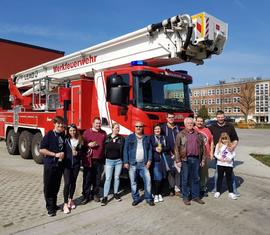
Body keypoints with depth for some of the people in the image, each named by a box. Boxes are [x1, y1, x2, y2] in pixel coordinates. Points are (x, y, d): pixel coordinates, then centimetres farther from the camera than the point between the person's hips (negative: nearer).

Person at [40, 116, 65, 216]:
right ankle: (50, 207, 14)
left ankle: (54, 204, 27)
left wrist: (63, 153, 1)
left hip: (59, 164, 5)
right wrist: (55, 154, -17)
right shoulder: (49, 135, -9)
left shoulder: (63, 135, 6)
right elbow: (41, 150, -12)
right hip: (50, 164, -5)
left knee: (56, 186, 13)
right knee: (48, 186, 3)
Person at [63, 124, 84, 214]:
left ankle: (70, 199, 31)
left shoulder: (80, 140, 4)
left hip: (76, 164, 3)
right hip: (67, 164, -3)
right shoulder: (65, 139, -3)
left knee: (73, 182, 12)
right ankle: (65, 204, 0)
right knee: (67, 183, -7)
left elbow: (82, 151, 8)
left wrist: (77, 153, -9)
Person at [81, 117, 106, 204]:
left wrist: (105, 158, 9)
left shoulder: (103, 133, 10)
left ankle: (96, 194, 24)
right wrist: (88, 145, -16)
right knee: (87, 179, 0)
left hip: (100, 160, 3)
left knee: (97, 179, 10)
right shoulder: (87, 132, 0)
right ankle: (86, 196, 10)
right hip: (89, 160, -3)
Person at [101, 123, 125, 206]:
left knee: (117, 177, 12)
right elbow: (104, 148, 0)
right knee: (108, 178, -1)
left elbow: (124, 150, 0)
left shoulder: (121, 138, 0)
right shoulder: (107, 138, -2)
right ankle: (105, 197, 4)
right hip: (109, 161, -1)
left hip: (118, 161, 1)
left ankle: (116, 193, 28)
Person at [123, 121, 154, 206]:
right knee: (133, 182, 6)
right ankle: (136, 198, 20)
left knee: (148, 180, -4)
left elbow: (150, 150, 10)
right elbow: (126, 150, 1)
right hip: (132, 164, -1)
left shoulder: (146, 138, 12)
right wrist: (126, 162, -5)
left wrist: (149, 160, -1)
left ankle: (148, 198, 11)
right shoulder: (130, 137, 5)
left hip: (143, 164, 1)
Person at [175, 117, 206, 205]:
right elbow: (177, 148, -3)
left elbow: (203, 147, 11)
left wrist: (203, 159, 6)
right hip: (185, 159, -3)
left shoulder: (198, 134, 10)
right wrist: (178, 160, -9)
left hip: (196, 159, 3)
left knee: (195, 178, 12)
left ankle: (195, 196, 24)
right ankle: (186, 197, 17)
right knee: (185, 179, 5)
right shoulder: (180, 134, 0)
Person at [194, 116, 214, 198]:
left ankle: (203, 189, 24)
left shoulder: (207, 130, 11)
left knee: (204, 173, 10)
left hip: (205, 155, 4)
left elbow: (211, 142, 16)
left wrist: (211, 152, 10)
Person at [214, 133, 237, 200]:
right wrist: (220, 158, -14)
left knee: (229, 178, 8)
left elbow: (233, 154, 2)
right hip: (220, 164, 0)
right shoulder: (218, 145, 0)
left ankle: (231, 193, 17)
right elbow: (215, 154, 2)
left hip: (229, 164, 0)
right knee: (220, 178, 9)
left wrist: (229, 158, -15)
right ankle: (218, 192, 19)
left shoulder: (230, 145, 0)